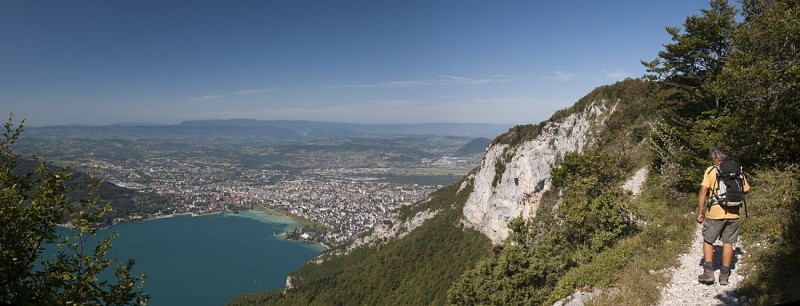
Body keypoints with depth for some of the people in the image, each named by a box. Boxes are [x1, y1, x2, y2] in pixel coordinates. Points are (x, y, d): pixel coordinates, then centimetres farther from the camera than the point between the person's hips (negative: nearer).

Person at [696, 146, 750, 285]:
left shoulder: (711, 170, -5)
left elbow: (703, 192, -11)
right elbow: (746, 190, 12)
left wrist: (700, 212, -7)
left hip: (715, 213, -4)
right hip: (733, 213, 4)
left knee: (708, 240, 11)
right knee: (728, 242, 13)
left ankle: (708, 272, 5)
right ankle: (724, 274, 17)